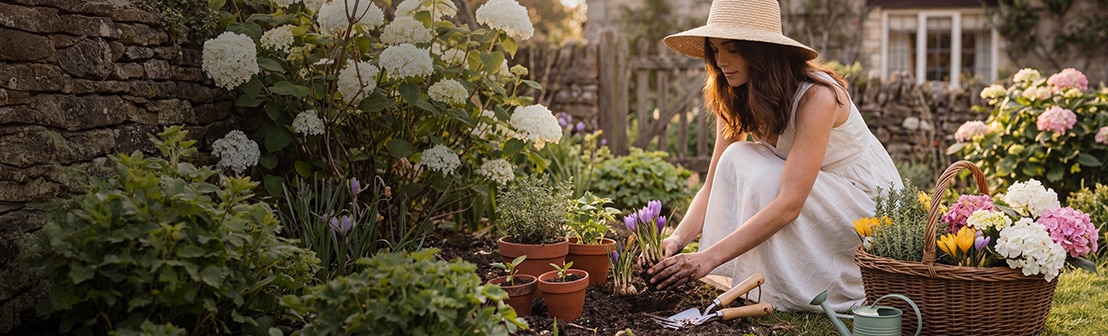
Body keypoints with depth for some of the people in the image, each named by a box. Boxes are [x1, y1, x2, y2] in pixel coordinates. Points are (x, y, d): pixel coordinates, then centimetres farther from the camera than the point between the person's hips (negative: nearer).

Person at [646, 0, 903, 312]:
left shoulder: (816, 96, -29)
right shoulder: (733, 100, -7)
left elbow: (789, 204, -37)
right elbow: (714, 187, -9)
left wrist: (708, 258, -43)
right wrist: (678, 239, -29)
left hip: (871, 200, -7)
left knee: (761, 177, -30)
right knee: (736, 161, -20)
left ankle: (776, 295, -16)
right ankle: (735, 282, -14)